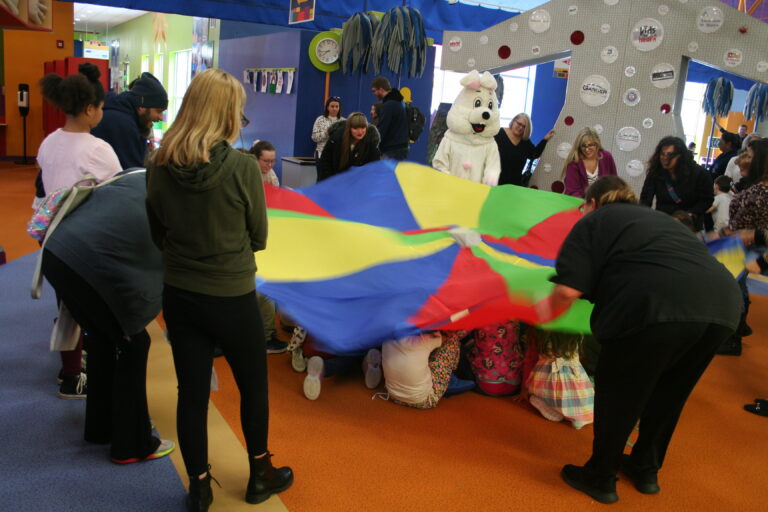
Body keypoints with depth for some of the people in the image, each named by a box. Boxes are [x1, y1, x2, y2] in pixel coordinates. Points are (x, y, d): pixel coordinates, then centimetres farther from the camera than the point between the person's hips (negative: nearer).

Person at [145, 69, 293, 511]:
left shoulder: (159, 165, -6)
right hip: (232, 298, -3)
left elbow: (158, 233, 6)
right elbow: (259, 237, -6)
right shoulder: (242, 166, -18)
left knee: (192, 391, 14)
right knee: (254, 386, 17)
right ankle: (261, 475, 35)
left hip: (179, 294, 4)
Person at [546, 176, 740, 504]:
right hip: (723, 302, 7)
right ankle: (646, 470, 41)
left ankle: (600, 479, 28)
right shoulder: (660, 218, 36)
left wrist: (546, 314, 21)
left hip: (659, 307, -7)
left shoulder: (592, 222, 15)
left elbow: (568, 290, 2)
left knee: (618, 393, 13)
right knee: (667, 393, 25)